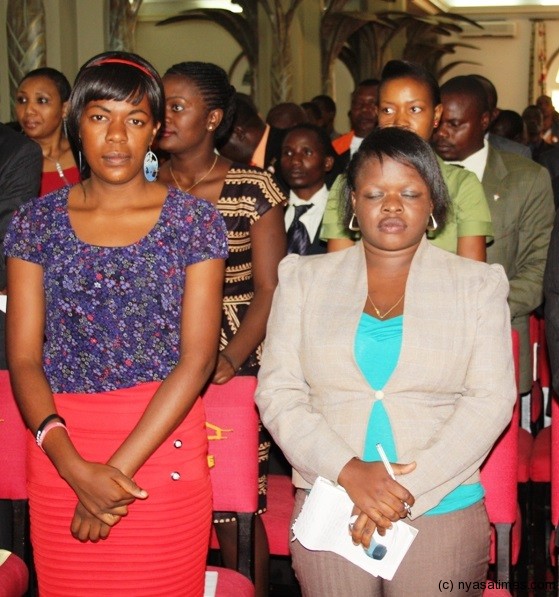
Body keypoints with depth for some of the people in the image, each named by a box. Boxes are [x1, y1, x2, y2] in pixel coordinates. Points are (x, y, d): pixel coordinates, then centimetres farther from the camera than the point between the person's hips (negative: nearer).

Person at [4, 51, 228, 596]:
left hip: (165, 446, -1)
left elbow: (198, 357, -7)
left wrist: (118, 468, -15)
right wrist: (75, 468, -15)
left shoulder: (195, 221, 1)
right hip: (58, 453, 2)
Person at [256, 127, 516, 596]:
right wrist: (348, 471, -14)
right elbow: (277, 391, 0)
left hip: (444, 509, 0)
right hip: (328, 504, 1)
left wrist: (409, 485, -13)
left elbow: (491, 399, -3)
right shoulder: (305, 279, 7)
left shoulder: (477, 284, 5)